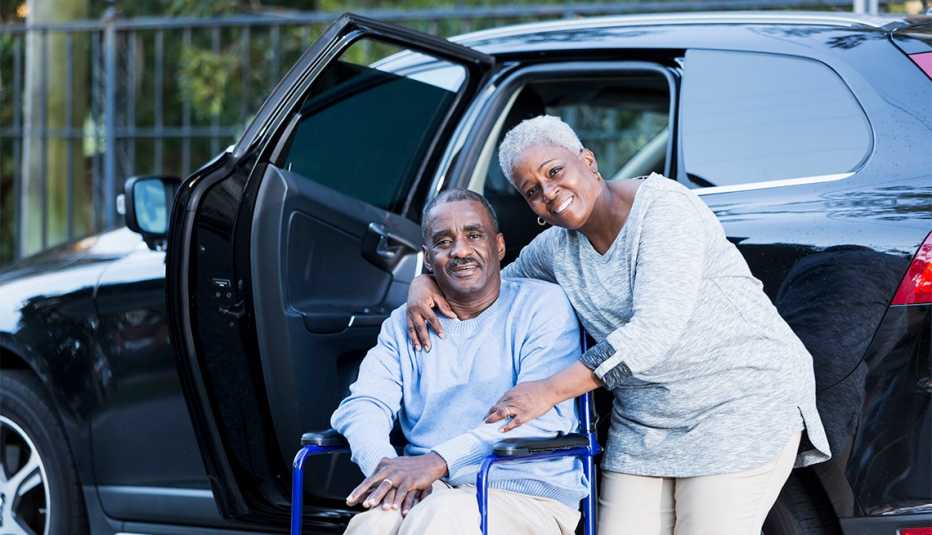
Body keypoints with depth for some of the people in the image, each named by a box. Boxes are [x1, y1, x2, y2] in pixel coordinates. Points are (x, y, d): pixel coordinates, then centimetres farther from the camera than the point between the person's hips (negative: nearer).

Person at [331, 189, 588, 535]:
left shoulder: (544, 304, 3)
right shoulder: (405, 324, 19)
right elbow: (364, 403, 6)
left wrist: (439, 461, -22)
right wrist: (386, 469, -18)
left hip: (530, 496, -3)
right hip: (429, 492, 3)